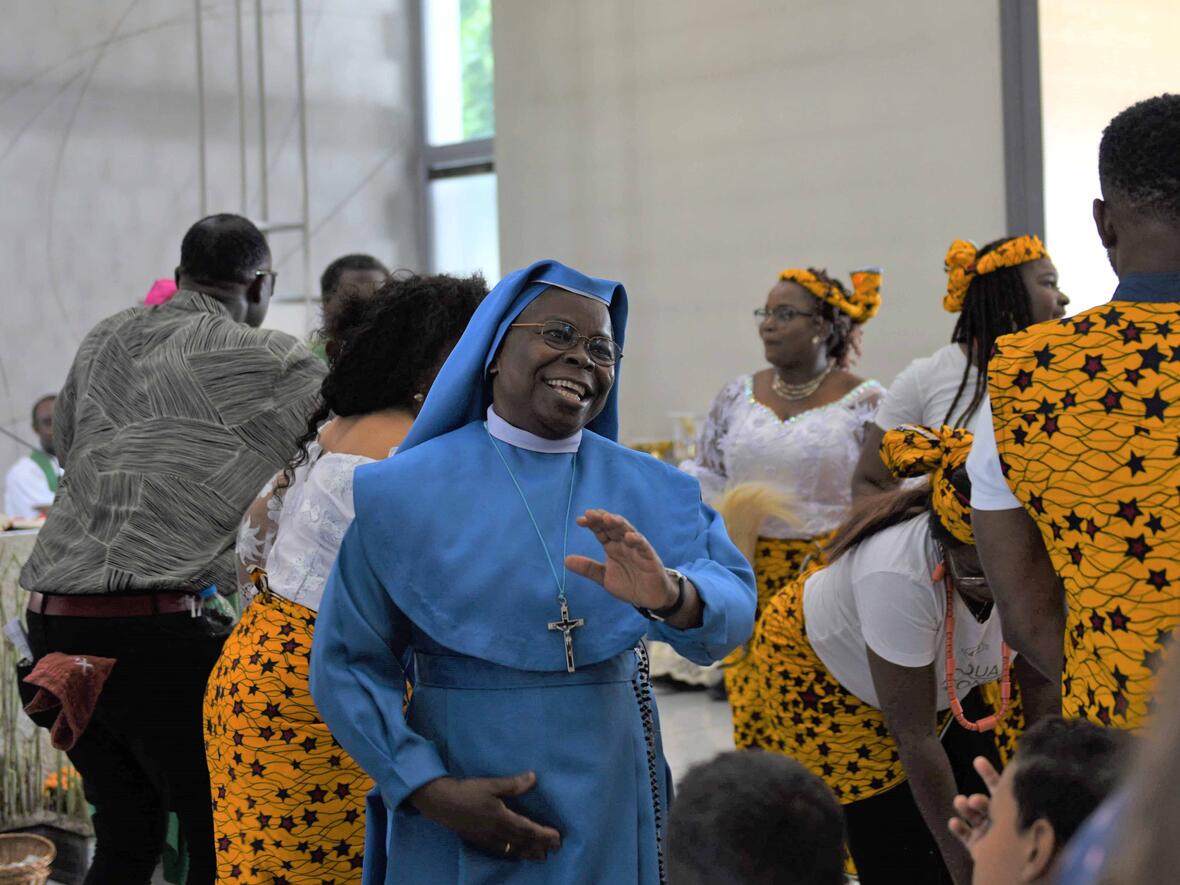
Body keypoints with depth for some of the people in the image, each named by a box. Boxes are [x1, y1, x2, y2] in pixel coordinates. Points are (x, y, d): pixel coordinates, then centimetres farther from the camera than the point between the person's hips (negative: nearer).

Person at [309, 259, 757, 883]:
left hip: (607, 805, 2)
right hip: (456, 819, -2)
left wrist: (670, 597, -33)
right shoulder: (403, 491, -4)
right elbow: (347, 662, -4)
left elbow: (733, 612, -12)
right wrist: (429, 789, -14)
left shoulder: (648, 492, 2)